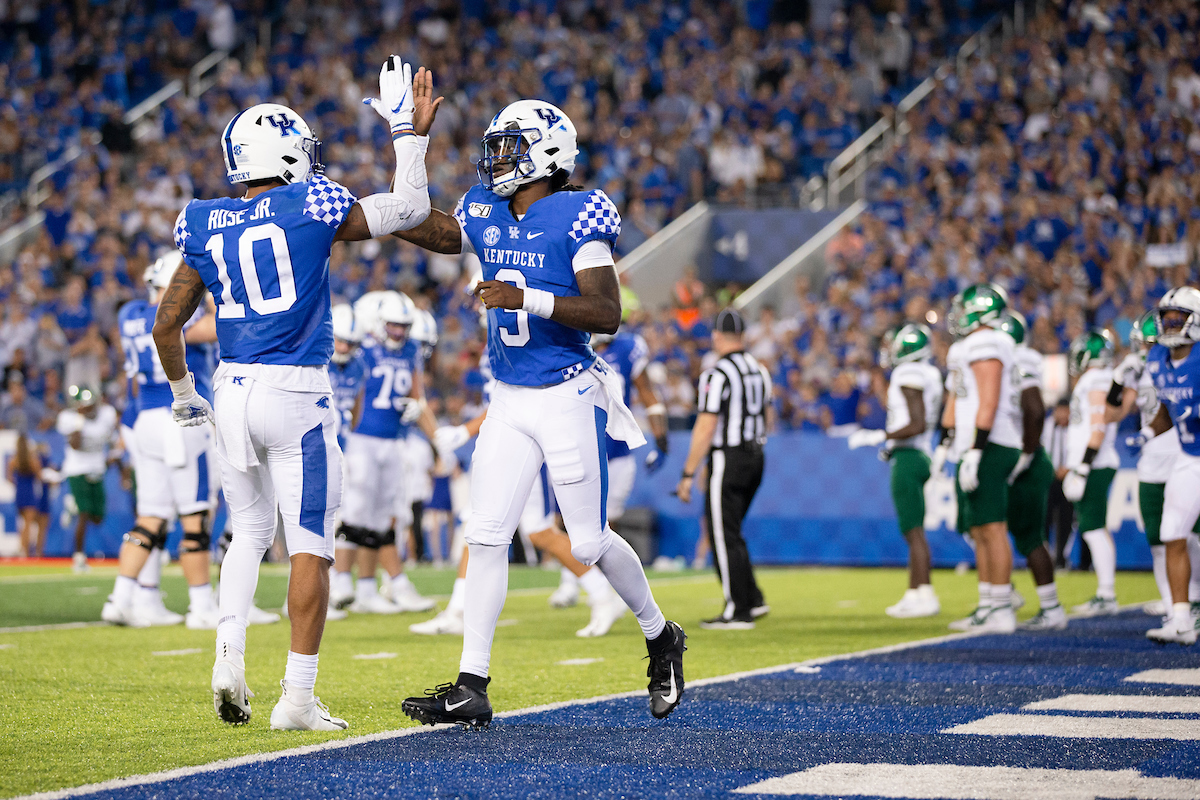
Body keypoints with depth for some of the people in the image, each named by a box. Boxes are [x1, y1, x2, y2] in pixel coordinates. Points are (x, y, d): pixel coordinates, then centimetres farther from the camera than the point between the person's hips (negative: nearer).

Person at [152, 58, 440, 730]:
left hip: (232, 392, 5)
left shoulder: (207, 228, 8)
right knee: (311, 547, 0)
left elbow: (167, 326, 12)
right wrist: (411, 132, 15)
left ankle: (230, 657, 5)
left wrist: (184, 394, 26)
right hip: (296, 395, -5)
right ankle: (299, 699, -1)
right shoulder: (311, 207, -5)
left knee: (250, 533, 22)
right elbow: (408, 211, 6)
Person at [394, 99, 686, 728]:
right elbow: (441, 235, 26)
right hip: (509, 399, 6)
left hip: (567, 397, -6)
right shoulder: (486, 211, 6)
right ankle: (471, 687, 0)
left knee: (590, 542, 2)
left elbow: (608, 314, -19)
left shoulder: (575, 218, -13)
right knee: (485, 535, -2)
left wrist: (527, 299, -27)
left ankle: (661, 639, 28)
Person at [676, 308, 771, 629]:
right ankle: (753, 600, 15)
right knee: (730, 532, 18)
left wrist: (688, 474, -13)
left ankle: (739, 611, -1)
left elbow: (706, 428, -17)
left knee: (725, 535, -1)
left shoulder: (716, 375, -15)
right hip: (755, 458, 8)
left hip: (727, 459, -8)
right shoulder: (760, 371, 10)